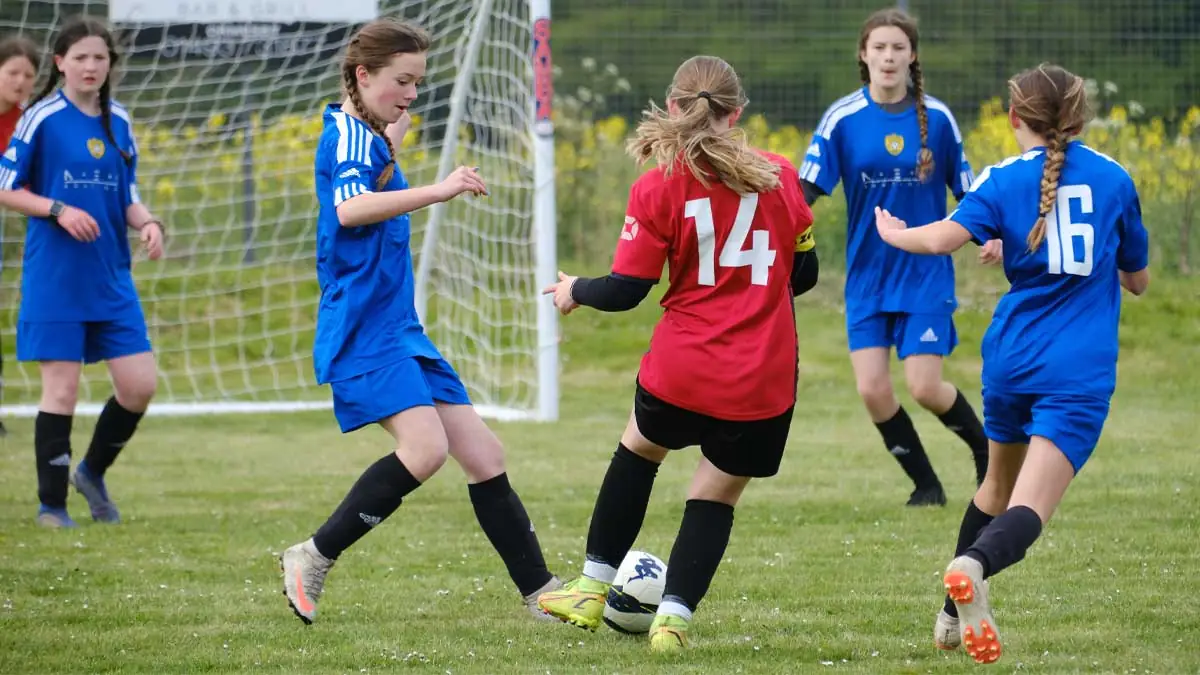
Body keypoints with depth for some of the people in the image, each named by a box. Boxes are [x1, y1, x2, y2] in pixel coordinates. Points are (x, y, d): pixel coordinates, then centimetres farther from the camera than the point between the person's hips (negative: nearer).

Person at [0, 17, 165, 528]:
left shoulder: (119, 123, 10)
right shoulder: (42, 119, -6)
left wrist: (148, 222, -5)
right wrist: (58, 209, -17)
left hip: (111, 279, 5)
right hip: (55, 276, -5)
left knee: (140, 384, 0)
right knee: (61, 388, -5)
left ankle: (93, 471, 23)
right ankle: (51, 503, 7)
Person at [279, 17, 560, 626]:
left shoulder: (367, 136, 18)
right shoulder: (348, 133, -12)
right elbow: (349, 208, -34)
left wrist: (394, 136, 33)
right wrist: (437, 192, -41)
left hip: (399, 329, 10)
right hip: (362, 330, -10)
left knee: (482, 454, 5)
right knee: (425, 445, -27)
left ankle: (541, 594, 9)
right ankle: (312, 559, -13)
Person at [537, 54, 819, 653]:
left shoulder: (658, 188, -7)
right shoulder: (779, 176, 0)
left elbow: (625, 291, -6)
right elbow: (803, 273, 10)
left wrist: (574, 291, 14)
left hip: (683, 368, -1)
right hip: (765, 380, 1)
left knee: (639, 447, 26)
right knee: (718, 492, 16)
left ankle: (592, 590, 29)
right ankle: (673, 618, 7)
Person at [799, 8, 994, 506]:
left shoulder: (937, 118, -3)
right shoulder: (842, 119, -5)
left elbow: (965, 188, 6)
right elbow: (806, 189, -9)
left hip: (927, 274, -1)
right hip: (867, 276, 1)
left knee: (925, 388, -9)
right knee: (872, 390, -6)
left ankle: (985, 448, 22)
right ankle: (926, 484, 15)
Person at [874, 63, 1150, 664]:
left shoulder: (1004, 179, 1)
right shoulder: (1115, 179, 8)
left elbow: (942, 239, -16)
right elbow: (1138, 280, 17)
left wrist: (894, 233, 4)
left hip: (1011, 360, 2)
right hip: (1079, 374, -2)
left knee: (998, 484, 27)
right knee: (1028, 511, -14)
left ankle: (953, 614, 35)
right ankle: (974, 567, -45)